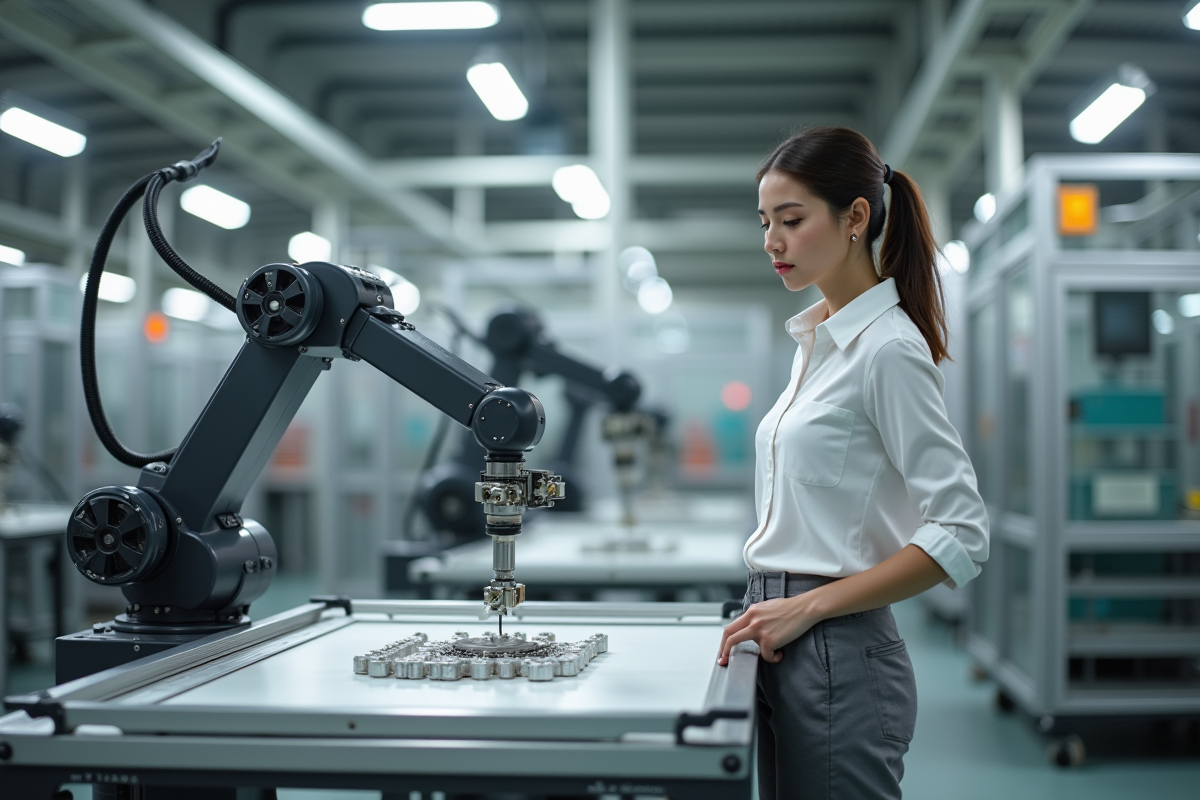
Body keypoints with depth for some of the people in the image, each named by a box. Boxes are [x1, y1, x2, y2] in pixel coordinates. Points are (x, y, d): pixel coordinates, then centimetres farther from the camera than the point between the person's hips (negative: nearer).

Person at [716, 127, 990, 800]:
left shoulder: (887, 348, -13)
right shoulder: (818, 342, 13)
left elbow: (962, 535, -18)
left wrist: (808, 606, -18)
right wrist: (769, 612, 11)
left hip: (839, 658, -8)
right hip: (791, 650, 8)